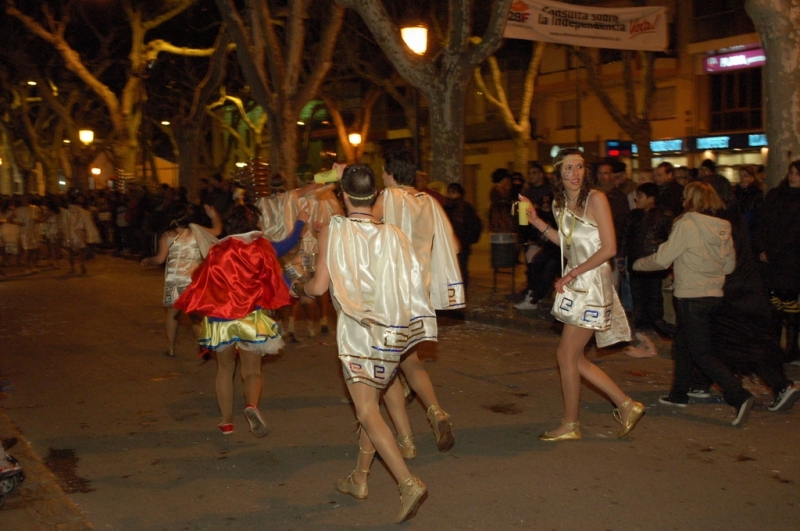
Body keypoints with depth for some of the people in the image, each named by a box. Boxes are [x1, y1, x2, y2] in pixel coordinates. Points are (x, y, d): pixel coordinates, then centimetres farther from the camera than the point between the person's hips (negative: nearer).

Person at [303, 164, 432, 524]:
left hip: (356, 331, -5)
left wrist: (304, 288, 10)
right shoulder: (392, 234, 0)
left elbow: (319, 286, -12)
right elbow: (411, 285, 0)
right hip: (389, 331, 5)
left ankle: (408, 483, -15)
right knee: (370, 405, 19)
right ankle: (359, 479, 31)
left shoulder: (333, 231, -9)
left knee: (367, 412, -3)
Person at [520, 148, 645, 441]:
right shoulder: (561, 203, 11)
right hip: (575, 285, 8)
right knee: (575, 359, 9)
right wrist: (536, 221, 8)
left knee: (567, 355, -3)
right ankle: (626, 405, 21)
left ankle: (570, 425, 12)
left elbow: (609, 248, -15)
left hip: (592, 283, -8)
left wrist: (572, 273, -14)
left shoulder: (596, 199, -10)